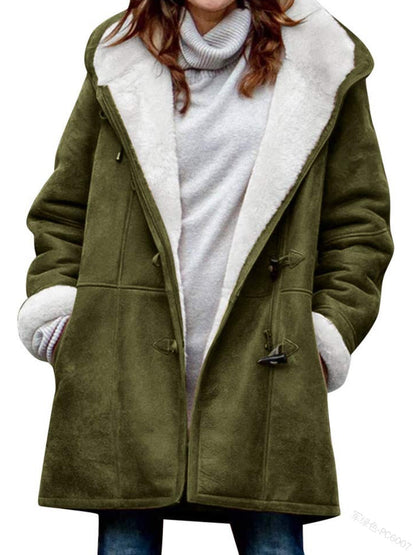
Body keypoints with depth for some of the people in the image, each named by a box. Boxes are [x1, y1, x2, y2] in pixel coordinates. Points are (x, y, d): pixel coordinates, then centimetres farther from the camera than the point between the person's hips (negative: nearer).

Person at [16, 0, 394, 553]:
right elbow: (61, 211, 15)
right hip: (125, 366, 1)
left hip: (262, 365, 0)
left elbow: (361, 223, 10)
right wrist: (59, 317, 3)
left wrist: (327, 336, 1)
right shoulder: (118, 58, 12)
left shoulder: (324, 65, 9)